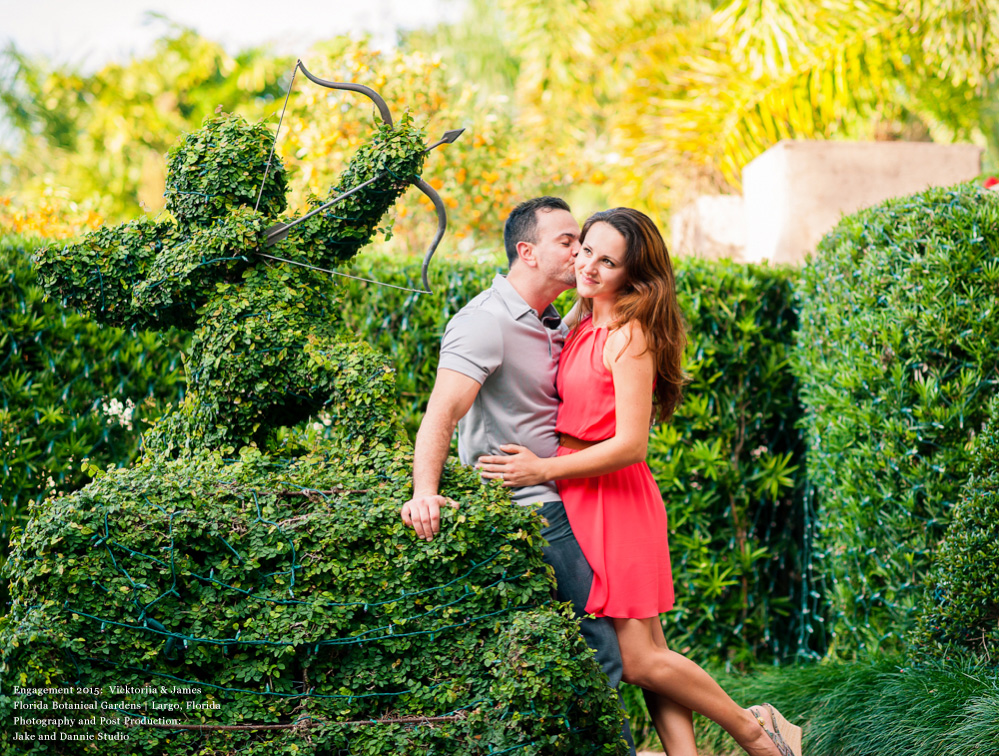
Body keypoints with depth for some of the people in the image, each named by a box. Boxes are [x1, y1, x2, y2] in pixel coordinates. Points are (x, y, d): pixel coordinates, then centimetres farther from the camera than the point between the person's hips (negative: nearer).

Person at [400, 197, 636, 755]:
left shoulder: (555, 326, 15)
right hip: (528, 512, -10)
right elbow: (441, 414, -28)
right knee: (600, 651, -10)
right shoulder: (488, 322, -14)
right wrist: (425, 491, -42)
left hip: (558, 504, 10)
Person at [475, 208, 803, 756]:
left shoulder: (629, 336, -13)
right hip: (580, 502, 8)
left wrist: (542, 470, -14)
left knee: (638, 660, -5)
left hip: (615, 501, -8)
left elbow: (630, 445, -18)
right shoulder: (584, 326, 12)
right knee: (647, 652, 7)